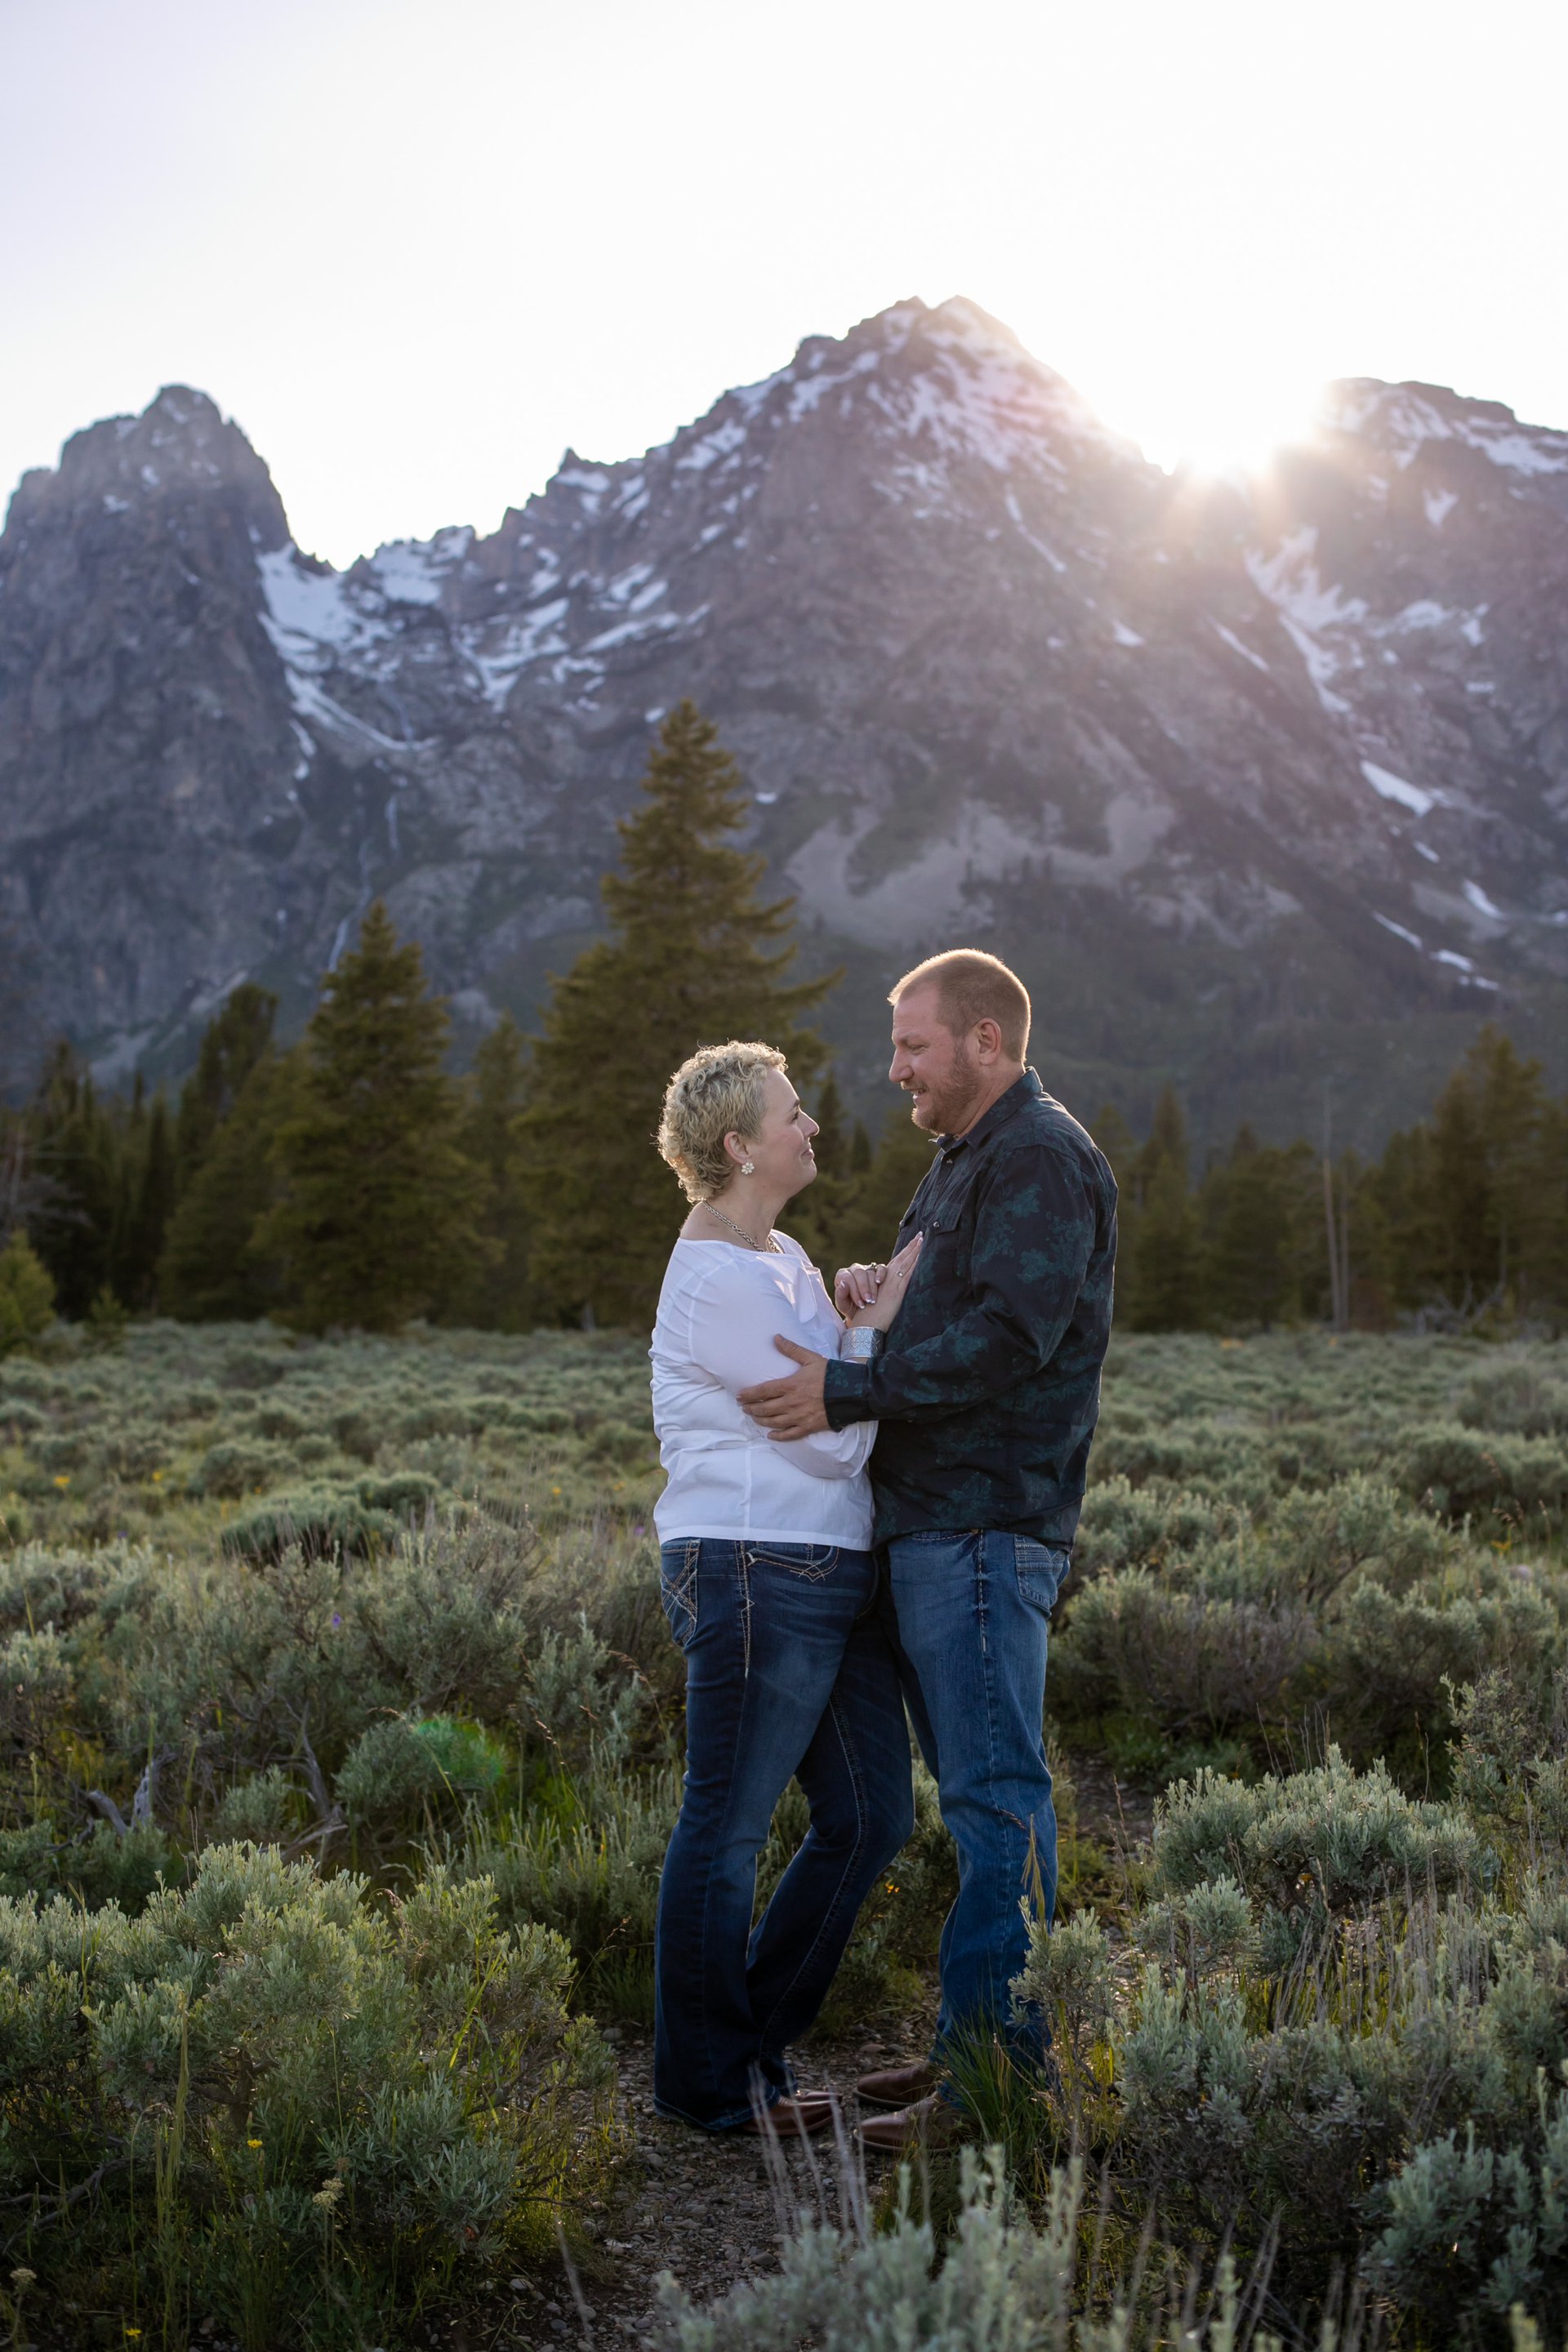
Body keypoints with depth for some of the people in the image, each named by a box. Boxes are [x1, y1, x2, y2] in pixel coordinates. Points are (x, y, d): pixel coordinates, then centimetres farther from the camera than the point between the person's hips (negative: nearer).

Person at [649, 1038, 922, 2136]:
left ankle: (756, 2038, 29)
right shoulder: (720, 1279, -16)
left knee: (872, 1814, 14)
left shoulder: (783, 1257, 16)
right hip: (756, 1576, -10)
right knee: (728, 1830, 3)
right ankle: (710, 2084, 19)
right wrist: (881, 1319, -6)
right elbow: (834, 1436, -16)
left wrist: (864, 1331, 7)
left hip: (830, 1573, 10)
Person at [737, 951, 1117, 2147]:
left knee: (995, 1795, -6)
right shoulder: (965, 1158, 22)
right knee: (974, 1789, 14)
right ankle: (973, 2044, 23)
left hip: (988, 1525, -10)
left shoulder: (1043, 1159, -11)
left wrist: (848, 1393, -20)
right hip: (934, 1521, 10)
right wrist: (877, 1287, 7)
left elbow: (1004, 1337, -22)